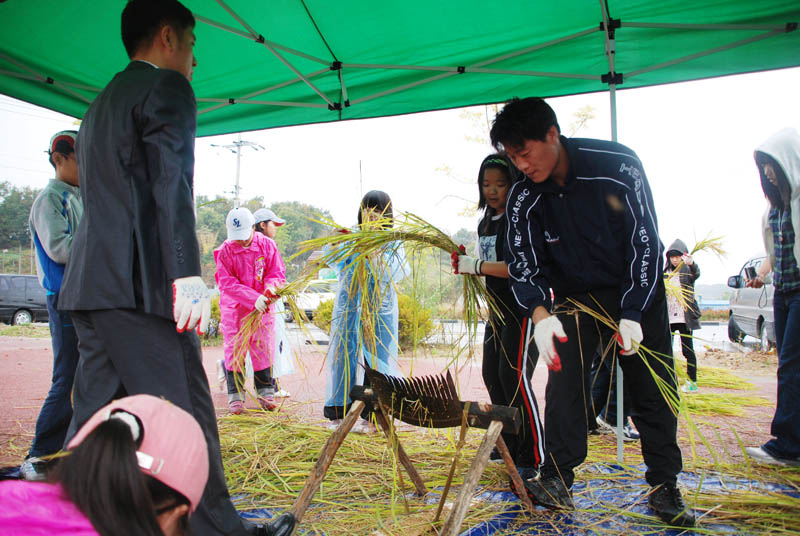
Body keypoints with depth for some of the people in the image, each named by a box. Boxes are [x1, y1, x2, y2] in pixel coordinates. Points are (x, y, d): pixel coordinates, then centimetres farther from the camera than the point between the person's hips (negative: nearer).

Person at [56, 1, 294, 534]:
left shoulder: (103, 101, 26)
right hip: (137, 283, -9)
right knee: (185, 413, -3)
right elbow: (171, 183, -16)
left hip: (89, 284, 9)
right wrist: (188, 273, -23)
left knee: (94, 414, 12)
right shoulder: (166, 87, -2)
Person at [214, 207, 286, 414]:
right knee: (234, 350, 2)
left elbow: (277, 273, 0)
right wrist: (254, 298, -28)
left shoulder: (267, 245, -4)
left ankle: (265, 392, 16)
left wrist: (270, 288, -24)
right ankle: (235, 394, 13)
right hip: (234, 309, -1)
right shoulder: (225, 251, -9)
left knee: (263, 348, 4)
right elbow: (227, 283, -15)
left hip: (262, 308, 1)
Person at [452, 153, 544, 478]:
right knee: (491, 373, 11)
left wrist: (477, 266, -23)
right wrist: (465, 266, 2)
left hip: (524, 305, -9)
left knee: (514, 375, -14)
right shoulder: (485, 223, 13)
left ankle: (533, 458, -3)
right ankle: (510, 445, 26)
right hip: (498, 307, 9)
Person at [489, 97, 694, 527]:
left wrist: (632, 315, -21)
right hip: (575, 298, 2)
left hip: (637, 293, -1)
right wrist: (539, 314, -29)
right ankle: (557, 480, 0)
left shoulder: (618, 165, -22)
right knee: (562, 382, -9)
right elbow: (523, 265, -10)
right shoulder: (522, 199, -13)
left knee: (653, 389, 1)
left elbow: (645, 240, -18)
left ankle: (664, 487, 15)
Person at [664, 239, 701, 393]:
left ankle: (692, 382, 6)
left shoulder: (687, 270, -2)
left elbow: (696, 273, -25)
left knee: (688, 350, -2)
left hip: (684, 316, -4)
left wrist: (691, 263, -47)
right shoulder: (665, 272, 10)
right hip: (668, 316, 4)